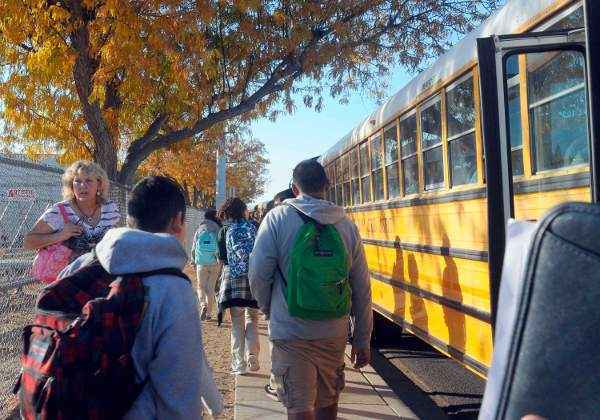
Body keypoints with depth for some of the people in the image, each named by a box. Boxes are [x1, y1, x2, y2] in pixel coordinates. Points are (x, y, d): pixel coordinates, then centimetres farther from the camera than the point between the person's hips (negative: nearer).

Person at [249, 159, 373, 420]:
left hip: (291, 332, -3)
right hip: (334, 333, 4)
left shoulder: (278, 218, -8)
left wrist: (268, 309, 11)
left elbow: (258, 275, -9)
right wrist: (362, 340, 11)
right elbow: (361, 290, 3)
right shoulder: (346, 224, 1)